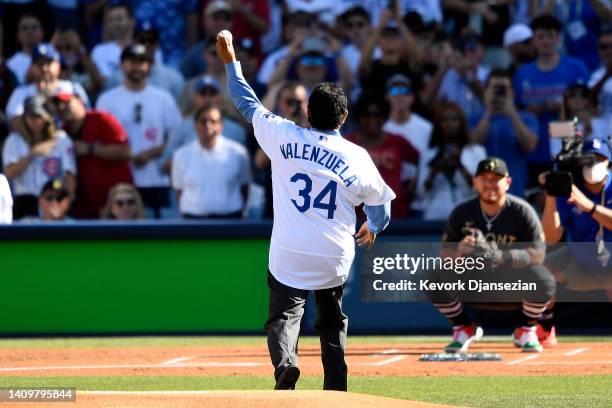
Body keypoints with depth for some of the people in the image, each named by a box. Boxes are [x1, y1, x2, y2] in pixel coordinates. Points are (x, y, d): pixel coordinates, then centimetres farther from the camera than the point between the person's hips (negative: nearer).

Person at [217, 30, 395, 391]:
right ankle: (337, 390, 16)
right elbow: (380, 202, 9)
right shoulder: (357, 157, -2)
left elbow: (248, 104, 9)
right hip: (334, 259, 1)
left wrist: (230, 61, 22)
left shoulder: (285, 137, -3)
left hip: (288, 257, -1)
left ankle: (285, 362, -29)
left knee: (284, 314, 1)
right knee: (332, 323, 20)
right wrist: (374, 228, 32)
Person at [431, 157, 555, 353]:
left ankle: (525, 331, -1)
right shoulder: (462, 212, -7)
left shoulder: (522, 211, -15)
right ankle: (464, 329, 4)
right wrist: (459, 251, -33)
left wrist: (503, 256, -38)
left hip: (513, 279, -2)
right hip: (473, 277, 2)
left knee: (543, 281, -33)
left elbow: (538, 253, -20)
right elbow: (445, 252, -7)